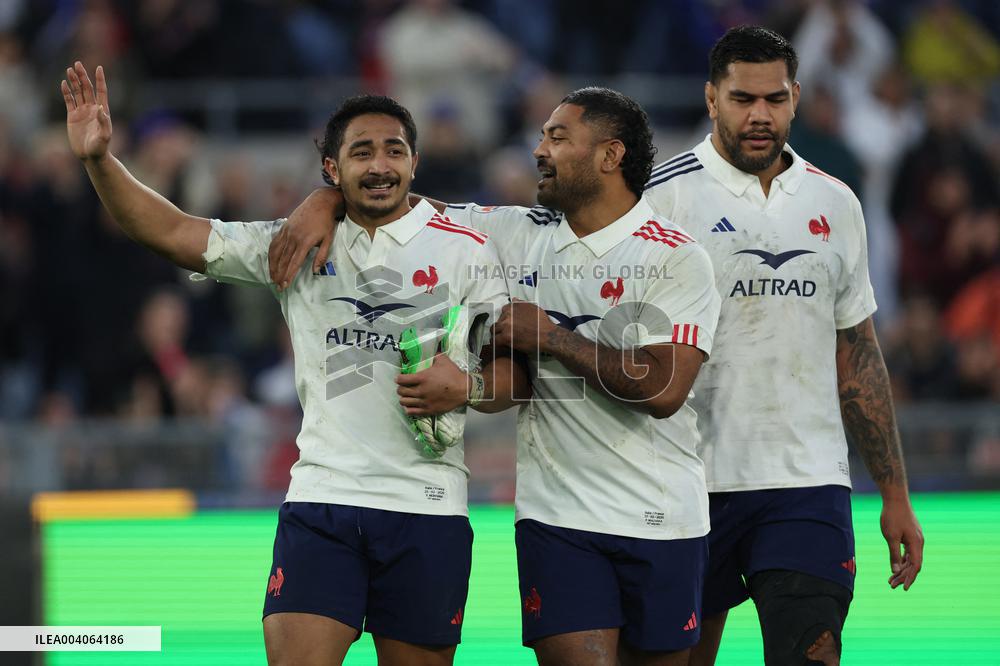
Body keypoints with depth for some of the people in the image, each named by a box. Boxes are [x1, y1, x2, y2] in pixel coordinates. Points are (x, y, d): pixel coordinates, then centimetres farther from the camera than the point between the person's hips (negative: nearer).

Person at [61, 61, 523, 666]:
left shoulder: (466, 250, 4)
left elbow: (519, 369, 6)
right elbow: (174, 233, 6)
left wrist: (465, 387, -15)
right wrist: (99, 158, -7)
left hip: (427, 508, -1)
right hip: (321, 502, 1)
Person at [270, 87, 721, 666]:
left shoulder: (678, 258, -6)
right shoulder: (516, 235, 8)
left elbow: (663, 389, -18)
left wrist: (549, 337, -13)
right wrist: (324, 202, -2)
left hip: (661, 522, -2)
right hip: (557, 517, 2)